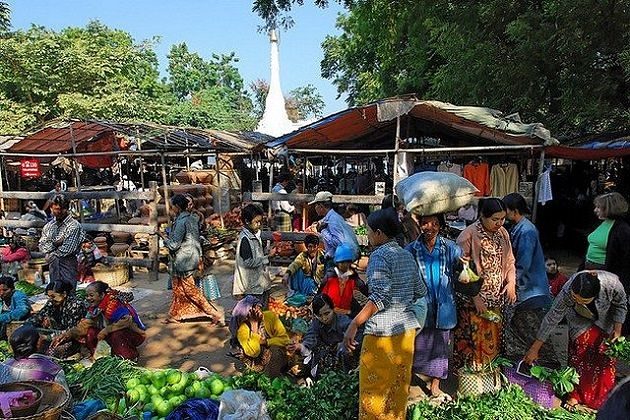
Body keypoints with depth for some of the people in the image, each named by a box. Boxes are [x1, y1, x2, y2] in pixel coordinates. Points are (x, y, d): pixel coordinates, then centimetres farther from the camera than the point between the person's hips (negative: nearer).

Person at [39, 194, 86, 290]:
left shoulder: (74, 225, -10)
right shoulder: (49, 226, 12)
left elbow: (67, 249, -15)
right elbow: (41, 246, 5)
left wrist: (51, 255, -6)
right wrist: (54, 243, -13)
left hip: (68, 265, -6)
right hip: (53, 265, 6)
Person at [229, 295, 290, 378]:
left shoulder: (270, 316, -12)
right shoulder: (242, 329, -16)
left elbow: (284, 339, -11)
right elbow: (253, 352, -27)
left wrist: (265, 342, -21)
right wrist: (254, 325, -28)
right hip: (258, 363, 0)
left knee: (275, 348, -28)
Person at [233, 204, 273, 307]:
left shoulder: (255, 235, 9)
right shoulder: (245, 238, -18)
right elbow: (248, 262, -21)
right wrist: (267, 258, -17)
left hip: (261, 283, 9)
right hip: (253, 286, -9)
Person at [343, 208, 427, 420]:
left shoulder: (379, 255, -13)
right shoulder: (407, 256, 10)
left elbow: (380, 295, -23)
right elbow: (420, 292, 14)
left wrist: (354, 324, -23)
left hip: (383, 333, -8)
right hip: (407, 330, 8)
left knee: (373, 391, 3)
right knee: (398, 387, 18)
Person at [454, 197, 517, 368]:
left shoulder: (503, 233, 4)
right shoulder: (468, 235, -18)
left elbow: (509, 260, 15)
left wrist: (511, 282, -2)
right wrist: (475, 297, -19)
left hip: (496, 298, 6)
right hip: (472, 301, -6)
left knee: (492, 337, 18)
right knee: (471, 340, 2)